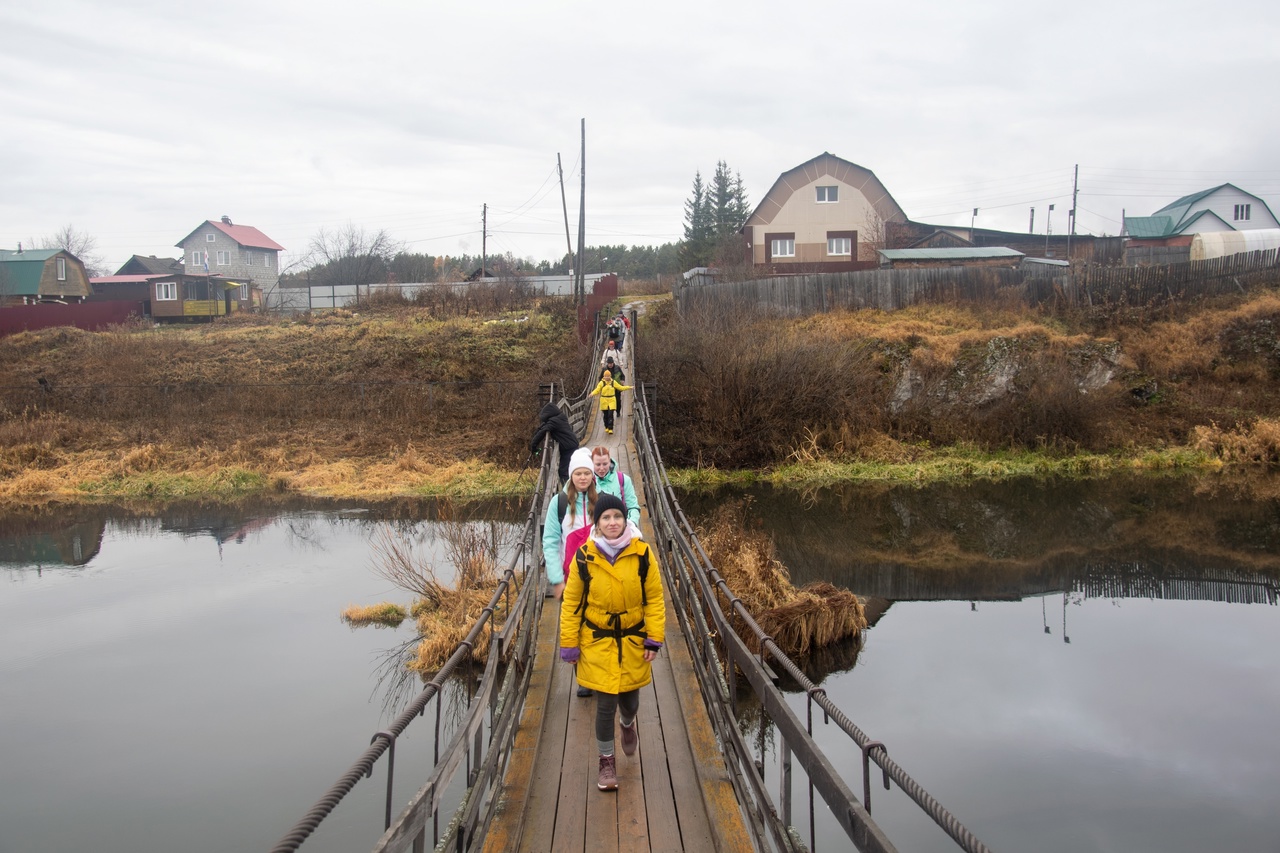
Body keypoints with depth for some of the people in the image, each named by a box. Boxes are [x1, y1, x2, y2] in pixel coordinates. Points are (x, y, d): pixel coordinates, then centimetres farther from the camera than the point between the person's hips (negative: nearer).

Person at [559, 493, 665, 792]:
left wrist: (654, 639, -7)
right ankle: (607, 761, 21)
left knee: (629, 699, 14)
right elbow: (571, 603, -4)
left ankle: (628, 724, 51)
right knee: (605, 704, -1)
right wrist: (569, 644, -3)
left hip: (633, 640, 1)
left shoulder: (642, 554, -11)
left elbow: (654, 599, -4)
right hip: (597, 643, -1)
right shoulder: (584, 557, -12)